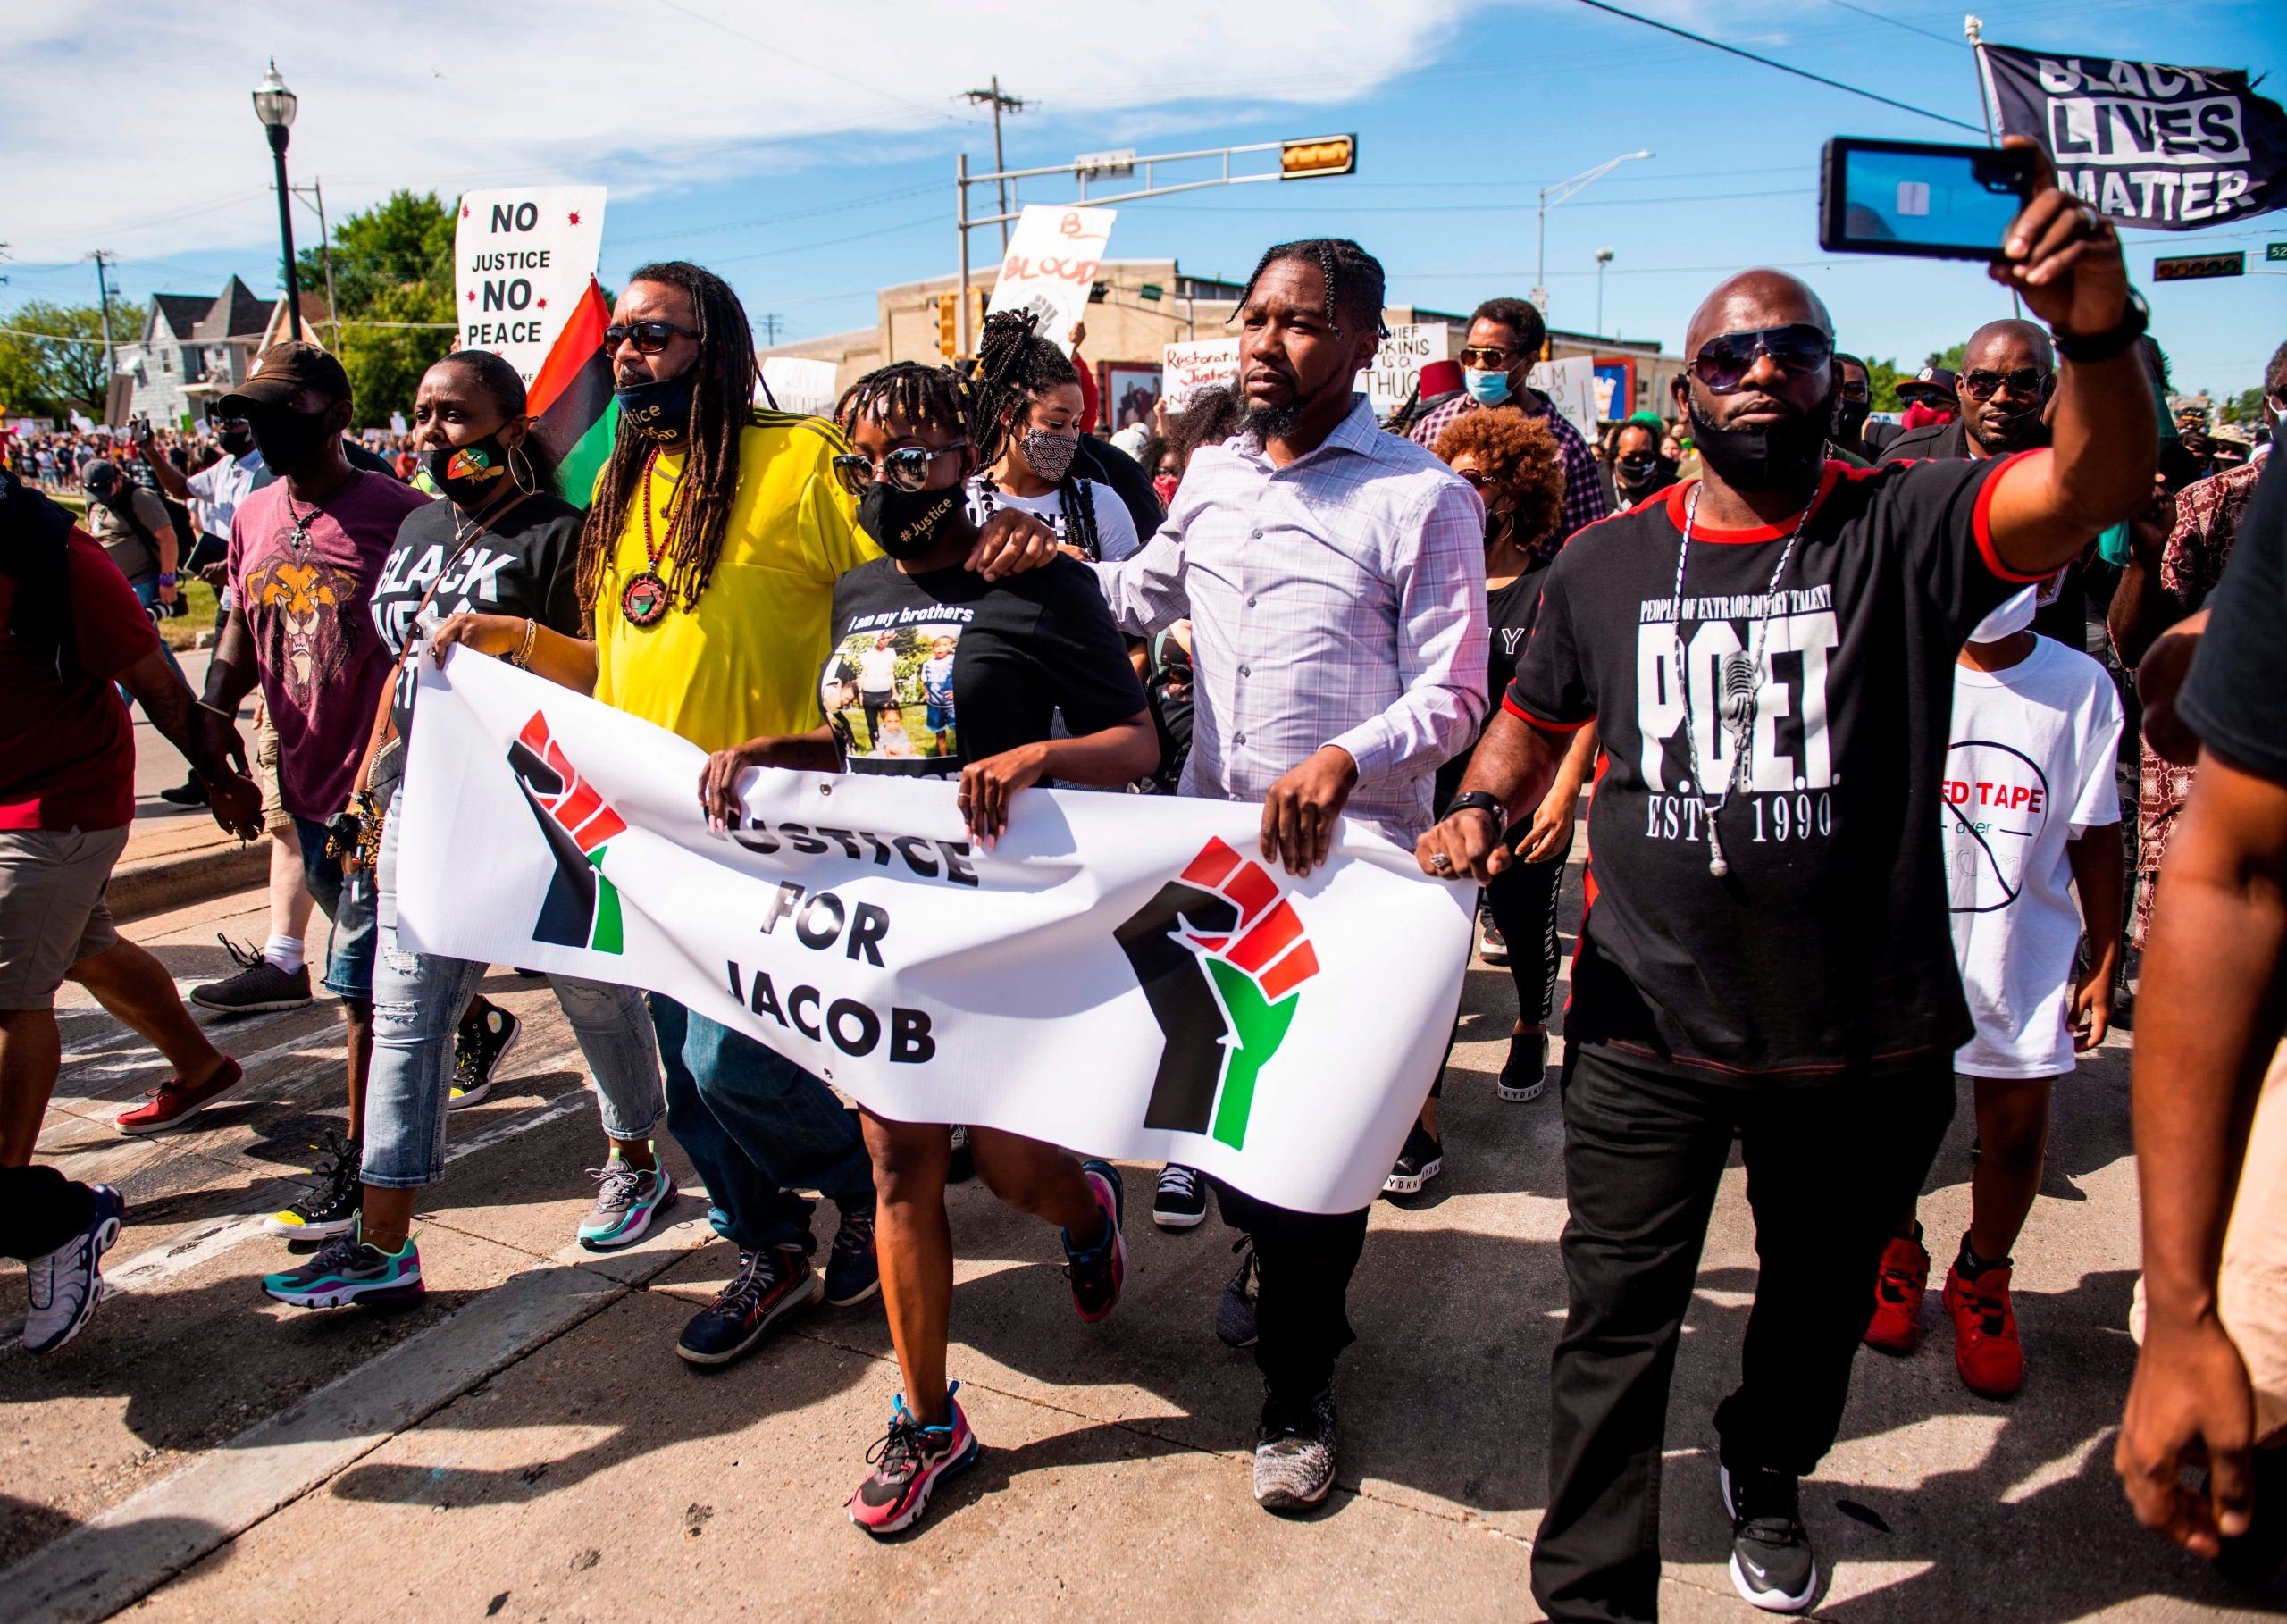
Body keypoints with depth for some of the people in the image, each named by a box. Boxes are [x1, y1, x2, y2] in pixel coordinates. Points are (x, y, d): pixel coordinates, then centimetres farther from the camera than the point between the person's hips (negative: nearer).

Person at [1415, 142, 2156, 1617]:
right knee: (1616, 1322, 7)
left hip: (1866, 1036, 0)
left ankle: (1768, 1472, 55)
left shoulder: (1906, 531, -7)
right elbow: (1535, 719, 13)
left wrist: (2098, 328, -42)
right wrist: (1484, 807, -7)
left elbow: (2099, 484, -24)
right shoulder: (1605, 563, 1)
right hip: (1648, 1024, 1)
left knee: (1820, 1298, 24)